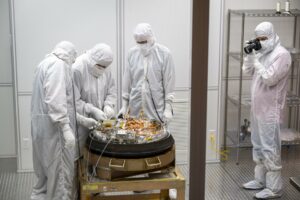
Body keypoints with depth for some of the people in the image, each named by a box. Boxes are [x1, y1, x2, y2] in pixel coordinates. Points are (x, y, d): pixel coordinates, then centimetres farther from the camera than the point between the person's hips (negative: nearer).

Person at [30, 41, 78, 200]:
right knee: (60, 168, -3)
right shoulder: (58, 64, -13)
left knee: (47, 165, 20)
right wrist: (66, 128, -26)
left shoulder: (46, 63, 18)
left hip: (42, 122, 10)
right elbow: (56, 100, -24)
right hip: (53, 125, -10)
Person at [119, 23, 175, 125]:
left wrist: (168, 108, -7)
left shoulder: (164, 53, -3)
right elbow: (127, 81, 10)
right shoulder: (132, 53, 6)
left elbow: (169, 83, -3)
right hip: (135, 108, 3)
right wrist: (124, 105, 9)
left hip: (157, 110, -3)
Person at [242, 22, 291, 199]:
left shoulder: (282, 54, -14)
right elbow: (248, 71, 13)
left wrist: (257, 61, -19)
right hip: (258, 108, 9)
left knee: (270, 149, -5)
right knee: (258, 146, 16)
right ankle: (260, 180, 28)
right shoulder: (262, 53, 12)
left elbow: (269, 79, -20)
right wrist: (250, 54, 0)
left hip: (270, 111, -9)